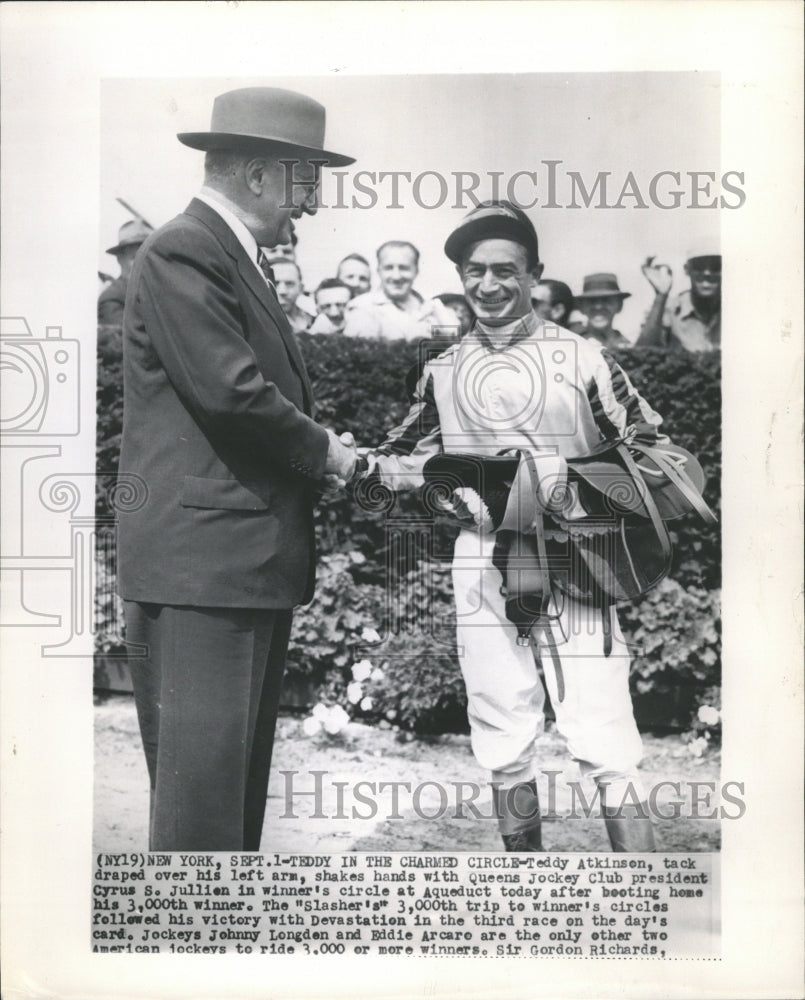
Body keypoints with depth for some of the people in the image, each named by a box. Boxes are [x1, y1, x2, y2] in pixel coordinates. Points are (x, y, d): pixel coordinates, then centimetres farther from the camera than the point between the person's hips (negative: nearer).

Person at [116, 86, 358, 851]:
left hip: (253, 559, 10)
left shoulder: (237, 258, 19)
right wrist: (322, 452, -6)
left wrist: (324, 456, 5)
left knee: (239, 782, 17)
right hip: (201, 561, -10)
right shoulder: (182, 253, -11)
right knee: (200, 786, -4)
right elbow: (231, 390, -21)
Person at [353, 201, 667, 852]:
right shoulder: (442, 372, 12)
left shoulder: (581, 357, 1)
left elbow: (653, 446, 6)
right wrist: (356, 463, 3)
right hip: (483, 569, 4)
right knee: (504, 748, 9)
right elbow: (417, 458, 20)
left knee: (606, 743, -7)